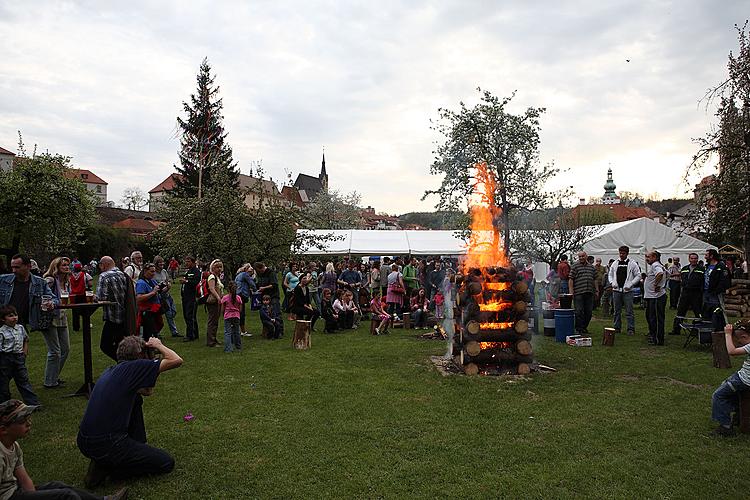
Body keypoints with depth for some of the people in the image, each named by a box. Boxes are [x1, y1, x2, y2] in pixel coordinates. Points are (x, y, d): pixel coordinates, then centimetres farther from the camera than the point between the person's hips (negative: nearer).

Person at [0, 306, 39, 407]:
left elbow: (26, 340, 19)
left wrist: (25, 351, 11)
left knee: (24, 380, 5)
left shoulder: (21, 328, 3)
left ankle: (33, 402, 3)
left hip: (19, 357, 4)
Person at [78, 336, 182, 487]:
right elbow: (176, 360, -18)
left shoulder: (111, 371, 13)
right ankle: (106, 467, 1)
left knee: (135, 400, 26)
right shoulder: (132, 367, -14)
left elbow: (147, 391, 22)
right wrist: (158, 345, 0)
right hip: (105, 446, -9)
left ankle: (138, 448, 22)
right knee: (167, 463, 3)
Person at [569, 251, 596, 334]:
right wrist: (571, 292, -11)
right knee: (579, 312, -4)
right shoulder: (575, 266, 0)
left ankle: (584, 327, 21)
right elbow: (570, 279, -4)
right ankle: (579, 329, 4)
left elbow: (595, 279, 21)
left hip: (589, 293, 5)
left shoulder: (591, 267, 15)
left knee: (588, 311, 8)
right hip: (578, 293, -5)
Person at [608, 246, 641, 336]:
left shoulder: (632, 264, 0)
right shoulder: (615, 263, 11)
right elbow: (610, 274, 17)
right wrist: (612, 282, -1)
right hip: (616, 290, 4)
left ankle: (631, 329, 3)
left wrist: (630, 284, -11)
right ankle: (617, 328, 17)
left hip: (627, 291, -3)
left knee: (629, 311, -2)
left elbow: (638, 276, 0)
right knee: (617, 311, 10)